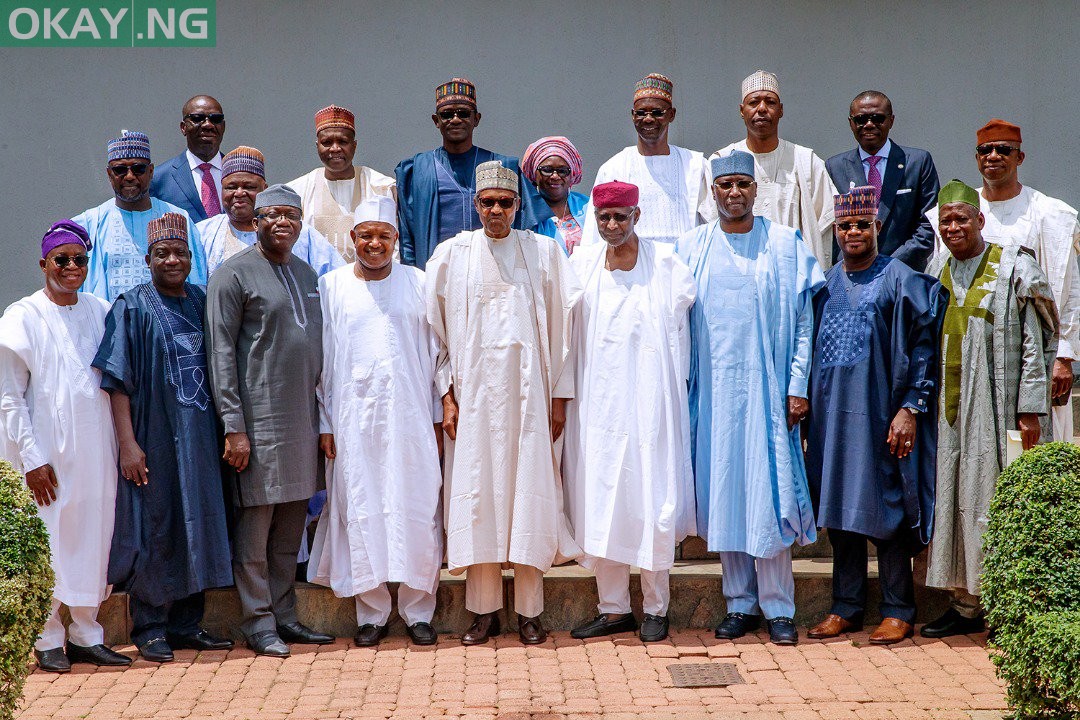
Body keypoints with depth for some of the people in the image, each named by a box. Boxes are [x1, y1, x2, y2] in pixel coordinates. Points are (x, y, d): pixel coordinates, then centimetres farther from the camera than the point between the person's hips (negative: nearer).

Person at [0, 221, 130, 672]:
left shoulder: (100, 312, 8)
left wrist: (122, 448, 8)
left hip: (96, 451, 4)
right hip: (49, 453, -4)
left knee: (93, 538, 8)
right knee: (50, 540, -1)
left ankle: (85, 634, 18)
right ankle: (48, 640, 11)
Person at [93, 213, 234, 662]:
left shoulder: (200, 302, 10)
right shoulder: (132, 308, -4)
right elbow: (118, 381, -9)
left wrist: (224, 429, 8)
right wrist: (128, 444, -17)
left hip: (199, 436, 5)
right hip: (154, 438, -5)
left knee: (197, 524, 8)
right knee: (155, 527, 0)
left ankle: (186, 624, 18)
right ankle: (149, 628, 10)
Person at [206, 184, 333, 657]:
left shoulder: (307, 275, 16)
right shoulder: (234, 274, -4)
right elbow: (221, 353, -8)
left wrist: (320, 420, 15)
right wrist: (233, 425, -14)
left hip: (302, 418, 7)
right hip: (258, 421, -7)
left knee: (291, 525, 11)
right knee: (255, 523, -2)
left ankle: (284, 616, 19)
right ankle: (259, 624, 6)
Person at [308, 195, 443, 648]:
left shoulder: (417, 283, 7)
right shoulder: (331, 286, 6)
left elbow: (434, 352, 8)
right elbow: (321, 357, 5)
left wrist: (437, 416, 4)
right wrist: (325, 423, 0)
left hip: (411, 418, 0)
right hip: (354, 419, 0)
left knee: (416, 512, 1)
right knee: (361, 513, 2)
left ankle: (417, 611, 11)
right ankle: (371, 614, 12)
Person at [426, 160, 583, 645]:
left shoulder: (543, 252, 5)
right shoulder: (452, 254, 5)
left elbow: (560, 327, 5)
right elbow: (437, 330, 5)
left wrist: (559, 397, 1)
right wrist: (447, 394, -2)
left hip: (528, 391, 0)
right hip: (473, 391, 0)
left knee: (529, 491, 0)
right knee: (477, 493, 0)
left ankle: (529, 611, 9)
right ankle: (483, 611, 10)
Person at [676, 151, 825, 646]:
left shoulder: (785, 245, 3)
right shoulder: (692, 248, 8)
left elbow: (803, 321, 1)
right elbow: (681, 323, 9)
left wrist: (798, 386, -6)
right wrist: (682, 390, 3)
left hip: (767, 388, -2)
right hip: (713, 391, 2)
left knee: (770, 494, -3)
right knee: (723, 495, 5)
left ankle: (778, 607, 6)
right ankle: (740, 604, 15)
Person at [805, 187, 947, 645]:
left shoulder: (900, 280, -3)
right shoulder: (826, 283, 12)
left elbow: (922, 346, -7)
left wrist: (910, 408, -14)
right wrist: (806, 404, 11)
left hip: (879, 414, -5)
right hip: (831, 414, 5)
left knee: (885, 508, -1)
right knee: (840, 511, 8)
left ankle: (898, 612, 9)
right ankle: (846, 608, 17)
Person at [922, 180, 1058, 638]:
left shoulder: (1014, 268, -3)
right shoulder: (936, 272, 13)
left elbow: (1035, 344, -6)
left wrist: (1030, 409, -12)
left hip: (997, 407, -5)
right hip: (949, 408, 5)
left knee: (997, 501, -5)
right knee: (956, 501, 6)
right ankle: (966, 604, 14)